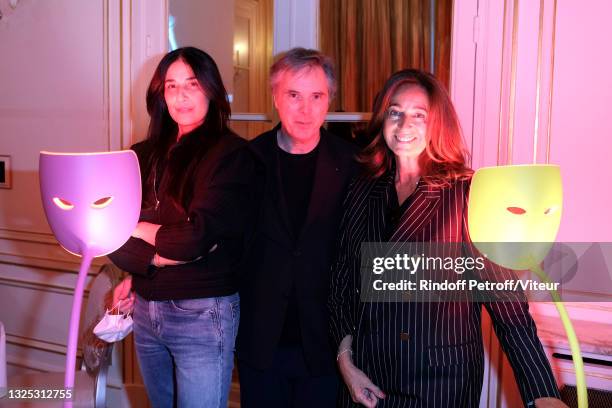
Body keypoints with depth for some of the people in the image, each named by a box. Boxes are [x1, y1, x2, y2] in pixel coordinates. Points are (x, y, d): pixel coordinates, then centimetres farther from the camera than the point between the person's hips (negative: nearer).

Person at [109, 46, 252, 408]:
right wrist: (153, 257, -16)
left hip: (203, 313, -5)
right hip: (145, 307, 6)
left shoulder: (230, 154, -11)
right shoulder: (146, 154, 6)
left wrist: (140, 229, -4)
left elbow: (199, 237, -20)